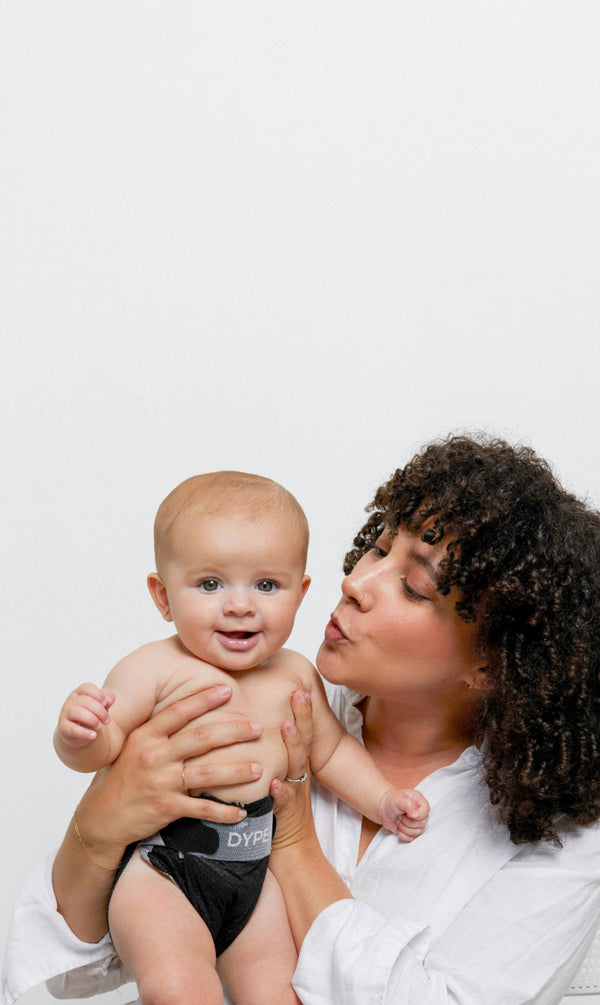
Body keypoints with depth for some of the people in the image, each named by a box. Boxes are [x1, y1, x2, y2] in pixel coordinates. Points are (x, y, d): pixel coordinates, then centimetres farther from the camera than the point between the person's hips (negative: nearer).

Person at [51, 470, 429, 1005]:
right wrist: (78, 734, -31)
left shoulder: (295, 675, 6)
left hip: (253, 867, 5)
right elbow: (101, 747, -10)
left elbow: (331, 749, 20)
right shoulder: (155, 669, -10)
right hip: (161, 863, -5)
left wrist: (383, 799, 11)